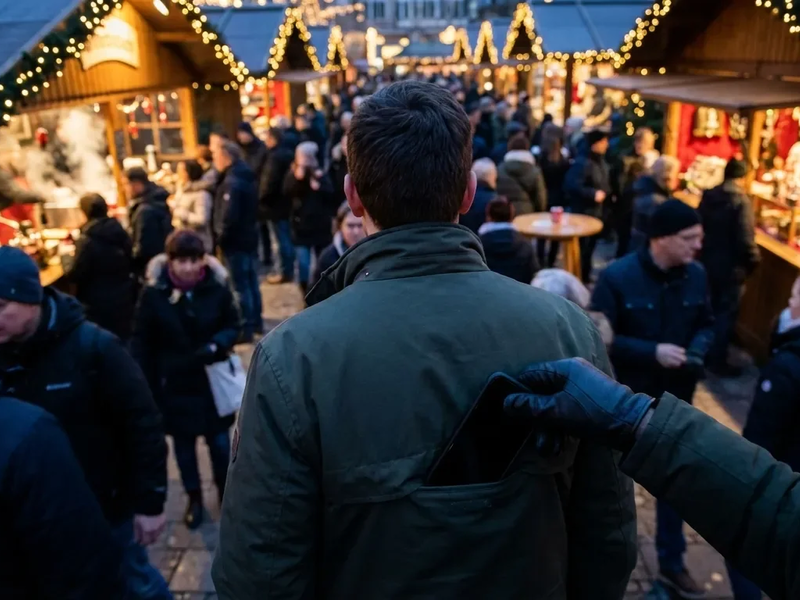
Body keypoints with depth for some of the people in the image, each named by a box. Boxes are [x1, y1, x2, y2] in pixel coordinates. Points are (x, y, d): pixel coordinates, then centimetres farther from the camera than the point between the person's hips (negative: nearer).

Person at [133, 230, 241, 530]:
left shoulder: (217, 288, -12)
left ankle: (226, 492, 33)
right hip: (174, 383, 0)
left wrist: (217, 346, -21)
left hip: (213, 380, 0)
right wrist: (146, 386, -7)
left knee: (219, 441, 9)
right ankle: (194, 498, 36)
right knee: (183, 443, 15)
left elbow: (234, 326, 0)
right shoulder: (153, 294, -12)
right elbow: (142, 344, -6)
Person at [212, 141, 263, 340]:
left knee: (241, 286, -2)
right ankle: (256, 322, 28)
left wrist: (221, 239, -13)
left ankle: (246, 329, 5)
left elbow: (228, 216, -26)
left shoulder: (231, 182, -21)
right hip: (249, 237, 10)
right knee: (251, 282, 17)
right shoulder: (248, 178, 10)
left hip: (235, 241, -10)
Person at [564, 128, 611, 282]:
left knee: (590, 244, 18)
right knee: (582, 245, -4)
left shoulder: (601, 161, 10)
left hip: (596, 210, 9)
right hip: (583, 211, -9)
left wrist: (606, 191, 0)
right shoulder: (582, 163, -21)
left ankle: (585, 275, 32)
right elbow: (572, 184, -29)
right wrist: (593, 194, -24)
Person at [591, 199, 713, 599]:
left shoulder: (696, 275, -7)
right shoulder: (617, 277, -20)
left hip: (675, 397, 4)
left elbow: (705, 324, 7)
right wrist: (652, 352, -26)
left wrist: (697, 351, -14)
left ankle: (671, 562, 37)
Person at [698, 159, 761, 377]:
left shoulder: (709, 195, 2)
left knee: (709, 309, 20)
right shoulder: (741, 201, -20)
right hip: (730, 266, -7)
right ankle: (717, 360, 9)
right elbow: (745, 238, -23)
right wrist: (754, 261, -7)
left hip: (707, 261, 7)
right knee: (726, 313, 4)